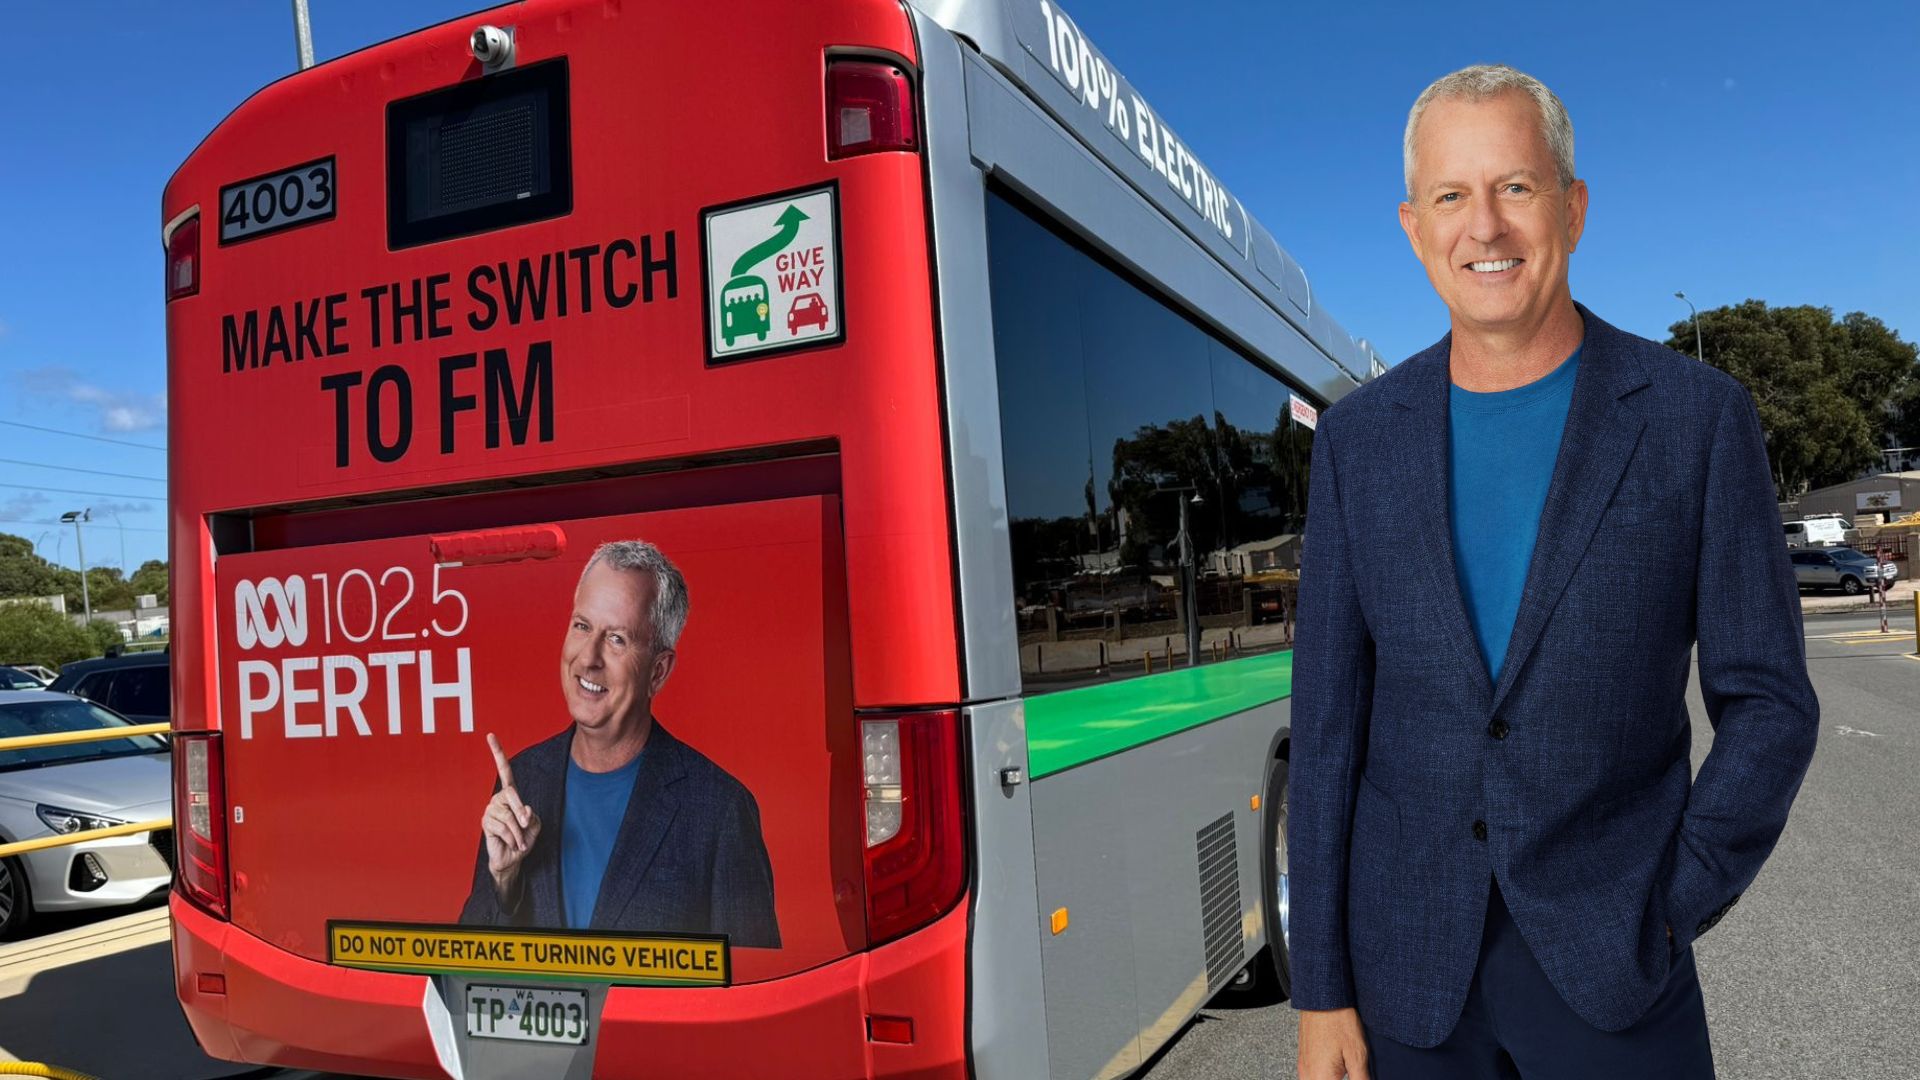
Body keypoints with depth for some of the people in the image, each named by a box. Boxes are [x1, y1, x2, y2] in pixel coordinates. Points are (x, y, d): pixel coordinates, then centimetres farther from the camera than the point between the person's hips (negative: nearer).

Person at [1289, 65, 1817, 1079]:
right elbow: (1327, 719, -1)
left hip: (1607, 971, -1)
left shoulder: (1698, 417, -4)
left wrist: (1668, 916, -8)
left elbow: (1767, 702, 0)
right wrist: (1320, 992, -2)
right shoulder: (1358, 439, -1)